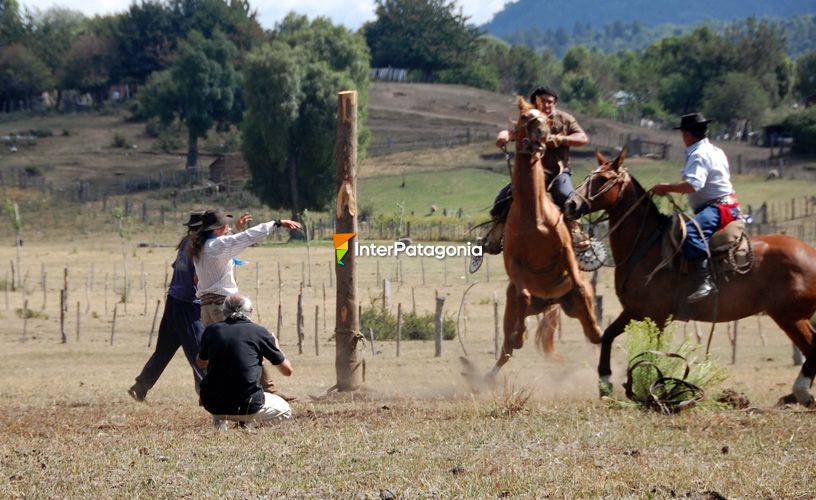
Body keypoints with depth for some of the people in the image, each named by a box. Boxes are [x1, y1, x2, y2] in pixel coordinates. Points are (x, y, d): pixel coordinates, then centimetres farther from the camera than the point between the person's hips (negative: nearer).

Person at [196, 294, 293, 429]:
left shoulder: (212, 330, 7)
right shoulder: (259, 332, -1)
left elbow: (201, 363, 27)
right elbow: (287, 370, 8)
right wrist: (275, 344, 26)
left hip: (212, 405, 3)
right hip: (247, 407, -3)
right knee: (285, 410, 25)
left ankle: (219, 425, 14)